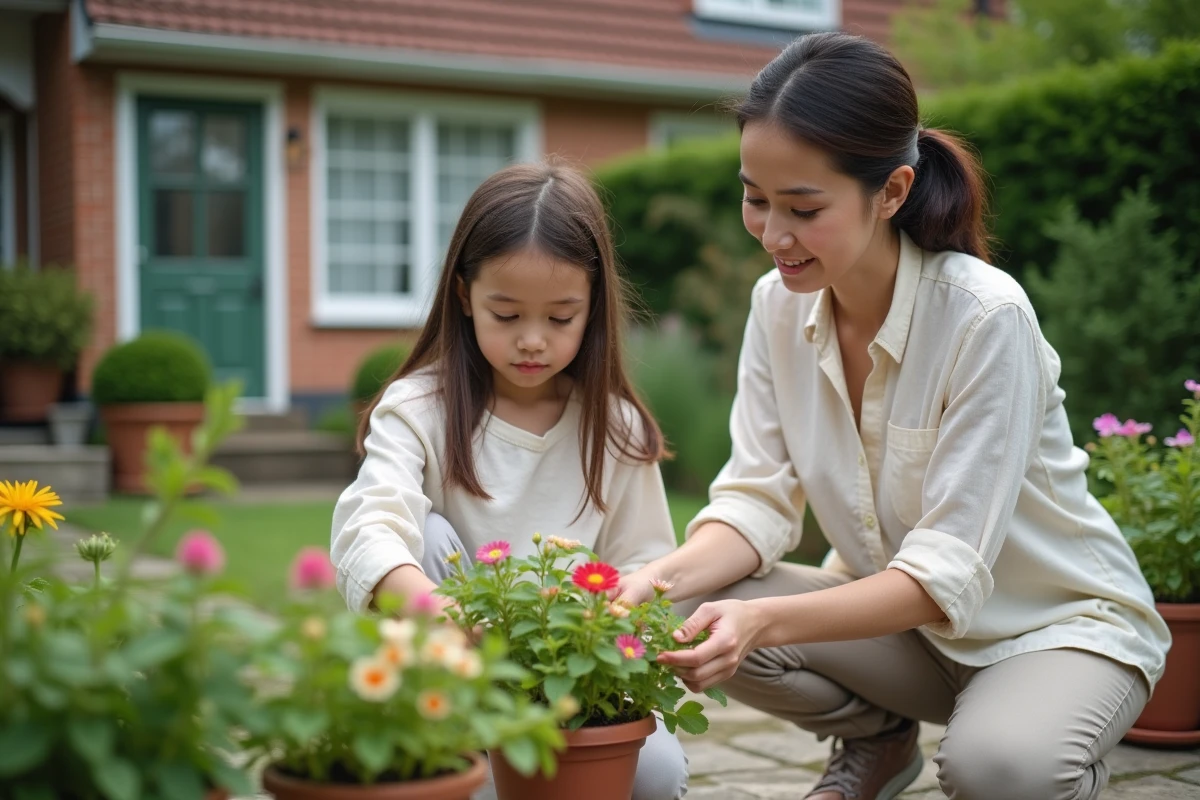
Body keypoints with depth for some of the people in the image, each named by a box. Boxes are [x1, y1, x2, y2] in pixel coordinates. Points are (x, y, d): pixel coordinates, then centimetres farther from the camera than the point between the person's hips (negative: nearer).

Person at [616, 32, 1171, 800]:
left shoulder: (986, 317, -27)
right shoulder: (780, 304, -8)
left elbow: (947, 573, -29)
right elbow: (758, 498, -10)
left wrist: (768, 619, -43)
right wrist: (664, 576, -31)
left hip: (1062, 621, -4)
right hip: (894, 615, 5)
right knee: (700, 621, -21)